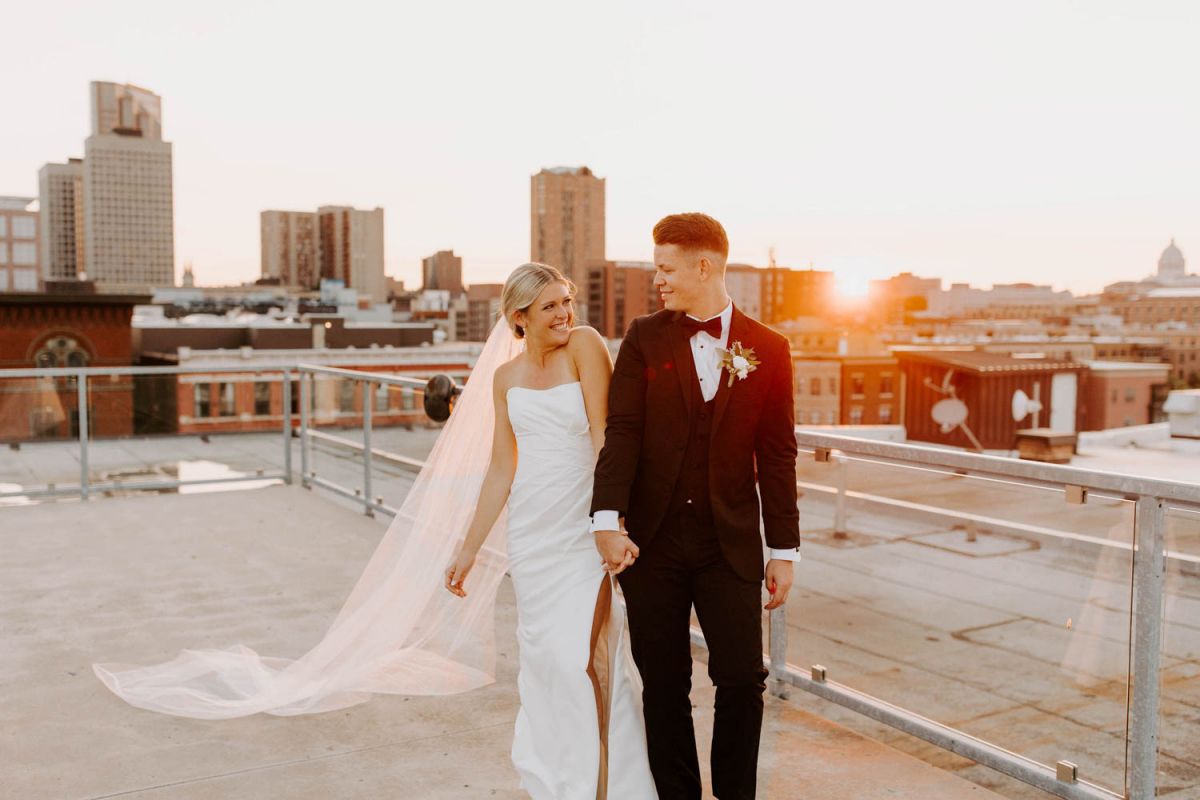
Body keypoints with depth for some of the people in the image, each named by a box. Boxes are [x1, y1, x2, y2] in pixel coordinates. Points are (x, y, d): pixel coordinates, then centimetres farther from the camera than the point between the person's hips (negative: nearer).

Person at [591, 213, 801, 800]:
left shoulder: (766, 348, 2)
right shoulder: (644, 338, 3)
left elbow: (776, 456, 3)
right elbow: (621, 431, -5)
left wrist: (784, 549, 3)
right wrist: (608, 519, -18)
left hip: (730, 545, 0)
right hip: (652, 542, 1)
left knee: (742, 680, 1)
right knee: (664, 686, 9)